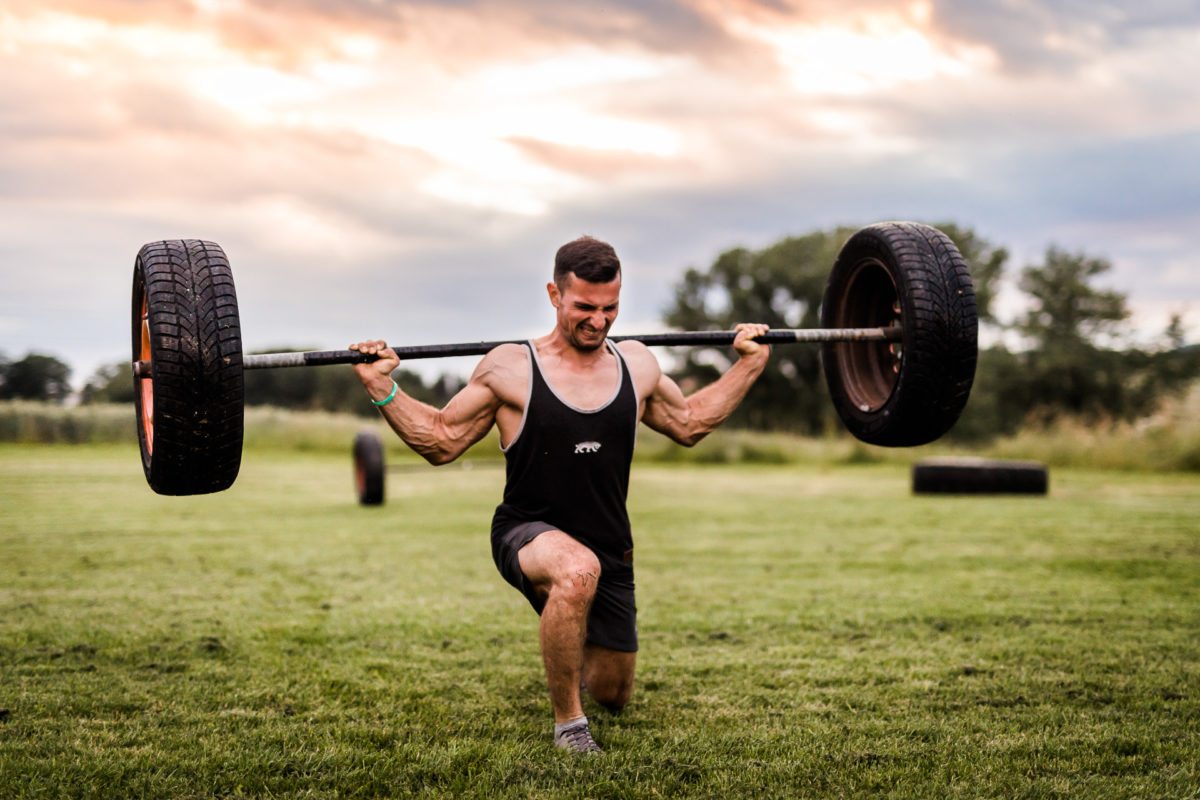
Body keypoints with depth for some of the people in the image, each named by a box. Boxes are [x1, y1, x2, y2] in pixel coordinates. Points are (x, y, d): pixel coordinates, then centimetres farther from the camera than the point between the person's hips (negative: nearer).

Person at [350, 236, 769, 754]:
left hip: (609, 548, 5)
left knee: (613, 694, 15)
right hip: (528, 534, -5)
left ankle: (575, 652, 56)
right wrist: (382, 389, -16)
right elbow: (441, 441, -3)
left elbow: (689, 423, 19)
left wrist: (748, 365, 15)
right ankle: (566, 722, -20)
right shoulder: (509, 370, -10)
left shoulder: (637, 366, 2)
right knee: (577, 571, -42)